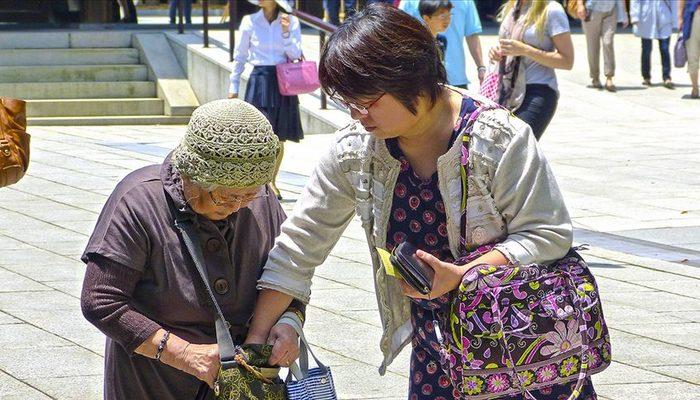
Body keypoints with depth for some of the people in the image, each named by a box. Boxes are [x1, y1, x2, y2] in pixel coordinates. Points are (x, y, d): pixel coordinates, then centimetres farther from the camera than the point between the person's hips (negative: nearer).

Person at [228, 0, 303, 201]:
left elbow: (296, 54, -4)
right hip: (259, 81, -2)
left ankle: (272, 181, 25)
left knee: (280, 138, 9)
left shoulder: (291, 21, 1)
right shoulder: (250, 22, -1)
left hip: (283, 82, 2)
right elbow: (239, 57, 7)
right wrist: (234, 86, 9)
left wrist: (286, 32, -17)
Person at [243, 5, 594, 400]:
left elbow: (549, 235, -16)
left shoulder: (498, 139, -20)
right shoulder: (354, 150, -7)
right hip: (436, 334, 4)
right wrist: (256, 339, -4)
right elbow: (299, 244, -1)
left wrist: (458, 276, -27)